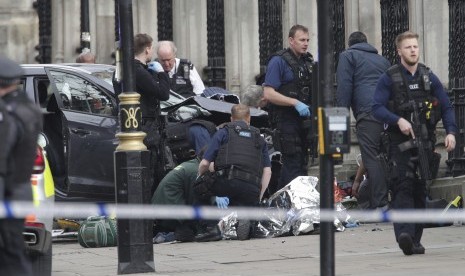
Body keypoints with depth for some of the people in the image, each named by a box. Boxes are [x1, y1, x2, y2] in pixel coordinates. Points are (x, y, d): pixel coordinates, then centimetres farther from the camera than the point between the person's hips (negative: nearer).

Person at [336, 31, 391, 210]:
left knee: (371, 158, -11)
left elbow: (344, 87, 0)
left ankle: (379, 204, -19)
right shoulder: (382, 60, 31)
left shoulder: (348, 56, 12)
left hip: (367, 112, -6)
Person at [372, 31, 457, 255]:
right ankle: (404, 235, -29)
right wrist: (399, 121, -23)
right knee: (403, 187, -17)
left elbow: (446, 107, 10)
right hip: (400, 142, -4)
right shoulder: (389, 78, 0)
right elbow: (377, 108, -8)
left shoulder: (429, 78, 10)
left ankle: (415, 240, 14)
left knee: (420, 190, 6)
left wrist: (450, 132, -6)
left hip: (425, 142, 4)